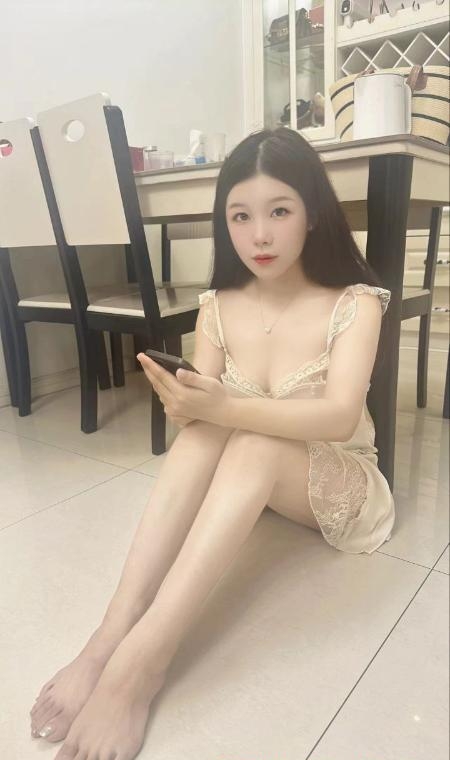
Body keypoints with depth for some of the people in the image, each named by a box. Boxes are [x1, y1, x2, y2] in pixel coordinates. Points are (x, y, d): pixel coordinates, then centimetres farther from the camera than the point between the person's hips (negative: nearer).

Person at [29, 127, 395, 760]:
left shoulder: (354, 303, -14)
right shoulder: (217, 307, -3)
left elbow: (341, 417, -30)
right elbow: (210, 411, -11)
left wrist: (222, 407, -43)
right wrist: (191, 404, -35)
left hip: (341, 485, -2)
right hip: (248, 471, 3)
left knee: (254, 442, -35)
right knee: (205, 429, -31)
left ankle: (141, 658, -38)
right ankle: (113, 633, -34)